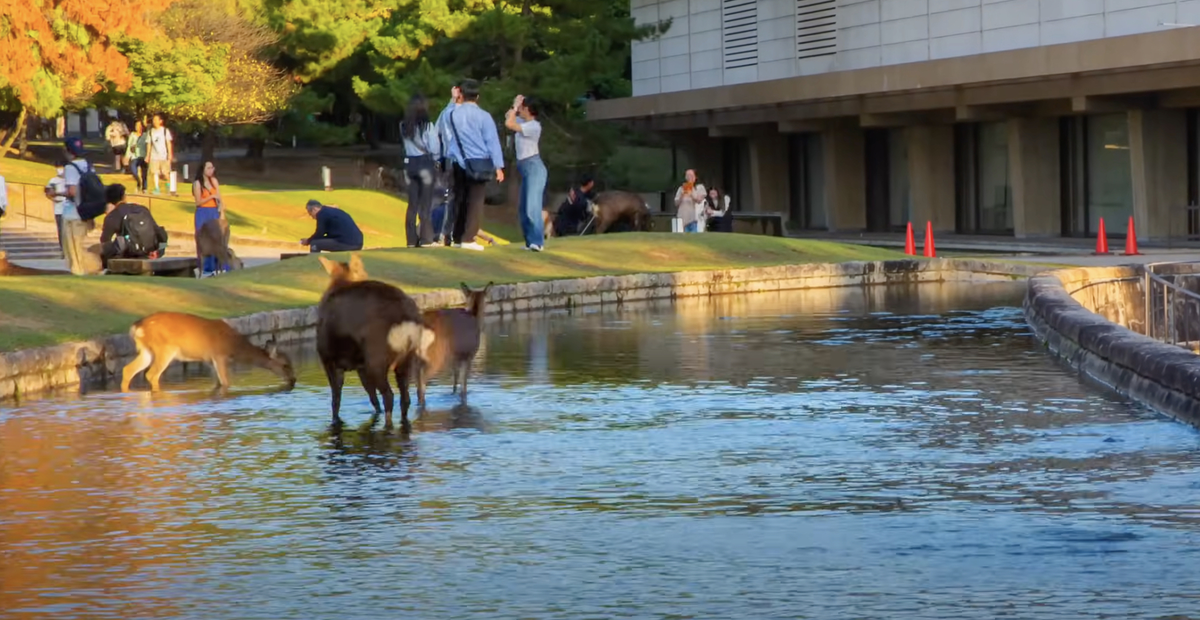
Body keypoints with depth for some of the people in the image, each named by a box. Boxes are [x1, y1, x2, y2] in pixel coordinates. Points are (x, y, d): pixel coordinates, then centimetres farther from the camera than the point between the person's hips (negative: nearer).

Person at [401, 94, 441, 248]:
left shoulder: (404, 126, 4)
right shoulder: (428, 126, -11)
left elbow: (407, 146, 12)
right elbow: (435, 149, -11)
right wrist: (437, 135, 6)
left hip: (409, 164, 5)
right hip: (425, 164, -5)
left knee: (412, 204, 9)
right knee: (426, 204, 0)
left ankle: (412, 239, 9)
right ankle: (426, 239, -2)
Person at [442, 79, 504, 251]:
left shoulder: (453, 115, 3)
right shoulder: (483, 116, -6)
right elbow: (492, 141, -8)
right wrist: (498, 166, -6)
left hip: (459, 163, 4)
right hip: (479, 163, -4)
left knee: (460, 199, 11)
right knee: (475, 200, -4)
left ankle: (457, 238, 12)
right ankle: (468, 238, -12)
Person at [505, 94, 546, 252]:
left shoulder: (533, 126, -14)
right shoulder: (524, 122, 13)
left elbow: (509, 124, -21)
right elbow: (508, 117, 27)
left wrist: (516, 106, -10)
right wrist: (515, 106, 12)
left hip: (534, 167, -10)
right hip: (525, 169, 10)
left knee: (532, 206, -18)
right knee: (523, 209, 9)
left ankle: (537, 242, -23)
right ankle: (530, 242, 10)